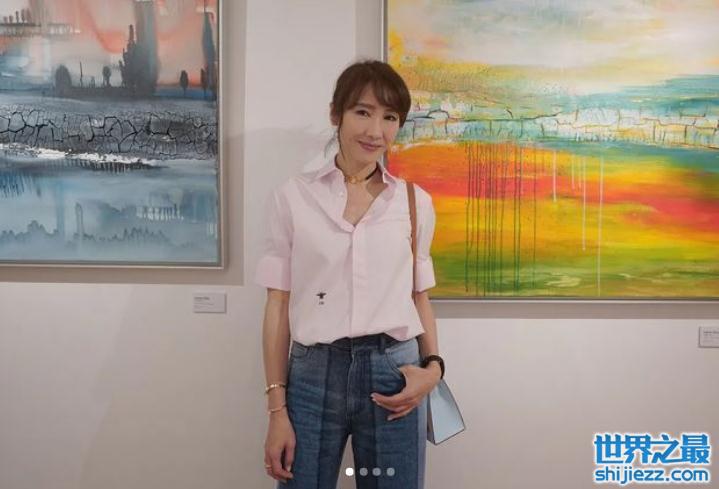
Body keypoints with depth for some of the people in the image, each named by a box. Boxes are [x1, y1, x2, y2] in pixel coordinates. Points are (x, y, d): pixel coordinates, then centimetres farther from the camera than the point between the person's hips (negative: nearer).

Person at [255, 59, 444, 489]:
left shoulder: (416, 202, 5)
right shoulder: (293, 197, 0)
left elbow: (419, 297, 13)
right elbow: (279, 304, 0)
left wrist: (433, 366, -4)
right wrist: (277, 408, -2)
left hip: (393, 373, 2)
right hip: (313, 374, -1)